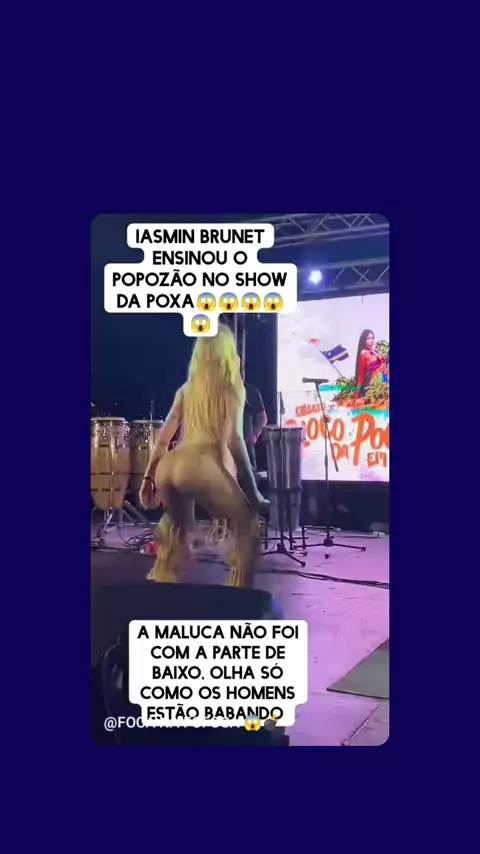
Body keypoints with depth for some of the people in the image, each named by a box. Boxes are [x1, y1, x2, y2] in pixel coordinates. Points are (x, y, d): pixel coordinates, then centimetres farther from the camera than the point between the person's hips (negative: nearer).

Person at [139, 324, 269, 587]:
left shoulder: (186, 389, 23)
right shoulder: (232, 388, 8)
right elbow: (234, 441, -2)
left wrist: (148, 478, 25)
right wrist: (254, 493, 0)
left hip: (167, 467, 6)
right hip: (202, 467, -6)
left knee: (175, 524, 31)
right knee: (247, 524, 13)